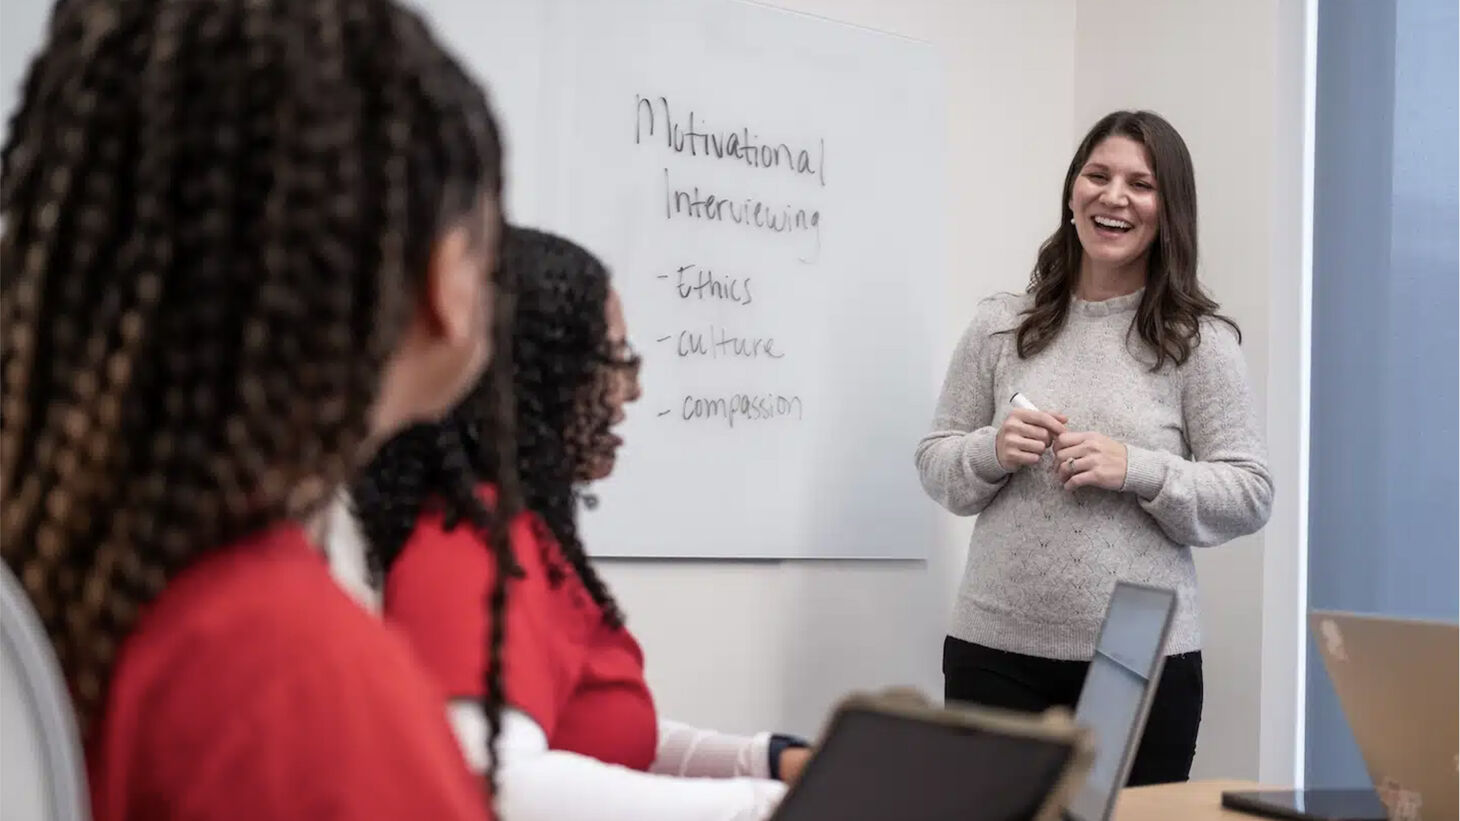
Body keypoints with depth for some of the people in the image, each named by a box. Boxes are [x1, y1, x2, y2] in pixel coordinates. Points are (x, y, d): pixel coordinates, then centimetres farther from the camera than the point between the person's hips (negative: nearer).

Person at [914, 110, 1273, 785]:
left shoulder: (1200, 342, -1)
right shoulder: (999, 326, 5)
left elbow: (1250, 495, -3)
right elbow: (935, 466, 9)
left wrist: (1136, 470, -16)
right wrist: (993, 452, -11)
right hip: (995, 650, 2)